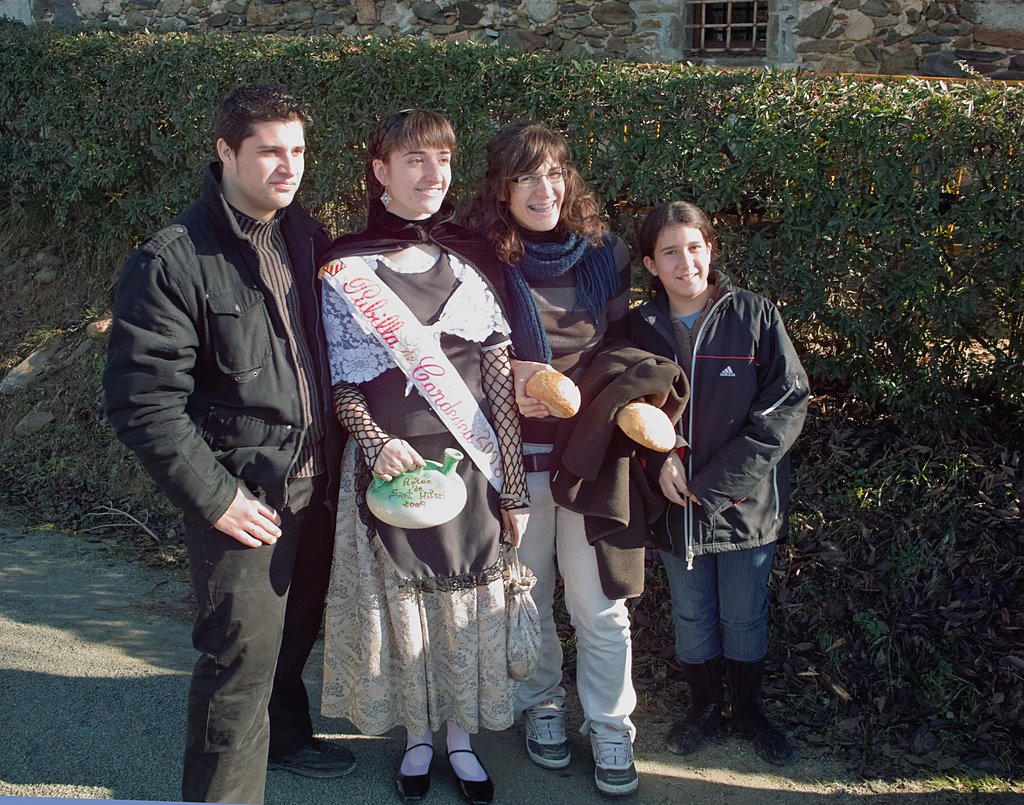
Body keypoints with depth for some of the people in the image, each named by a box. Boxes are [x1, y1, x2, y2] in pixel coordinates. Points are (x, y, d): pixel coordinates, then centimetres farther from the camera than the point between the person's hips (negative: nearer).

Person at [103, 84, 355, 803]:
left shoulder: (308, 238, 5)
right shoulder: (172, 261, -16)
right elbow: (143, 400, -18)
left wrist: (336, 457, 7)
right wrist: (214, 496, -18)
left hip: (314, 481, 7)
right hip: (244, 495, -6)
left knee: (294, 630, 23)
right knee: (242, 655, 0)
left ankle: (285, 736, 47)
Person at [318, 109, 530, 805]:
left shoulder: (471, 259, 3)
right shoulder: (345, 269, -2)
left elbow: (500, 377, 1)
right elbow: (341, 378, 1)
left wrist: (514, 484, 0)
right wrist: (376, 443, -17)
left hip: (469, 461, 2)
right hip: (392, 462, -1)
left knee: (468, 600, 9)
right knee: (401, 600, 10)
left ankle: (462, 735, 30)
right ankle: (418, 735, 32)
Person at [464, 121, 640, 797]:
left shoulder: (605, 254, 0)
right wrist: (508, 378, -18)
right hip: (516, 454, -1)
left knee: (599, 601, 6)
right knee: (526, 594, 14)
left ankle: (611, 729, 23)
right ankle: (542, 706, 36)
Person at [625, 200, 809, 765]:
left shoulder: (754, 315, -9)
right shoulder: (641, 328, -1)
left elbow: (788, 402, -13)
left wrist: (719, 481, -17)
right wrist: (659, 458, -13)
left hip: (746, 502, -2)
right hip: (675, 504, 2)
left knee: (744, 617, 14)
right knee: (691, 616, 17)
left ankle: (748, 710, 36)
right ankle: (704, 706, 38)